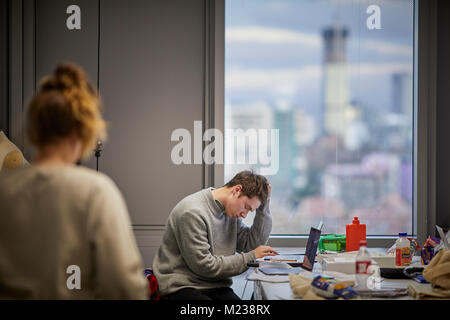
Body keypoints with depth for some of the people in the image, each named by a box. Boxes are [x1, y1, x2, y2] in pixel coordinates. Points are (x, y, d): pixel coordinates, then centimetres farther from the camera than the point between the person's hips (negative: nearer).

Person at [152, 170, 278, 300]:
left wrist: (264, 206, 2)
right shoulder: (192, 212, -18)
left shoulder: (231, 212, 9)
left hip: (215, 287, 7)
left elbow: (254, 244, 10)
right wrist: (249, 258, -13)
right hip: (181, 288, -7)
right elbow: (204, 266, -19)